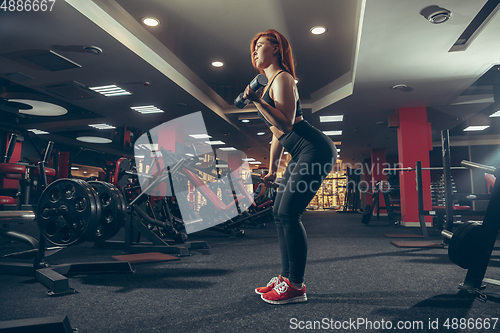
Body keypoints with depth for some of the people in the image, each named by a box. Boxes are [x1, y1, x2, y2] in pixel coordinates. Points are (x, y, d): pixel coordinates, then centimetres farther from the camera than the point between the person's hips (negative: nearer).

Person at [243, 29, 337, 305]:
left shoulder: (282, 78, -7)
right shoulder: (269, 83, 21)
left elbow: (286, 123, -21)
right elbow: (277, 133, 23)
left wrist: (257, 101, -24)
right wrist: (272, 170, 24)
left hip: (315, 150, -10)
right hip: (302, 155, 10)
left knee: (288, 214, -13)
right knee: (280, 213, 9)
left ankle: (295, 287, -3)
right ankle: (286, 277, 17)